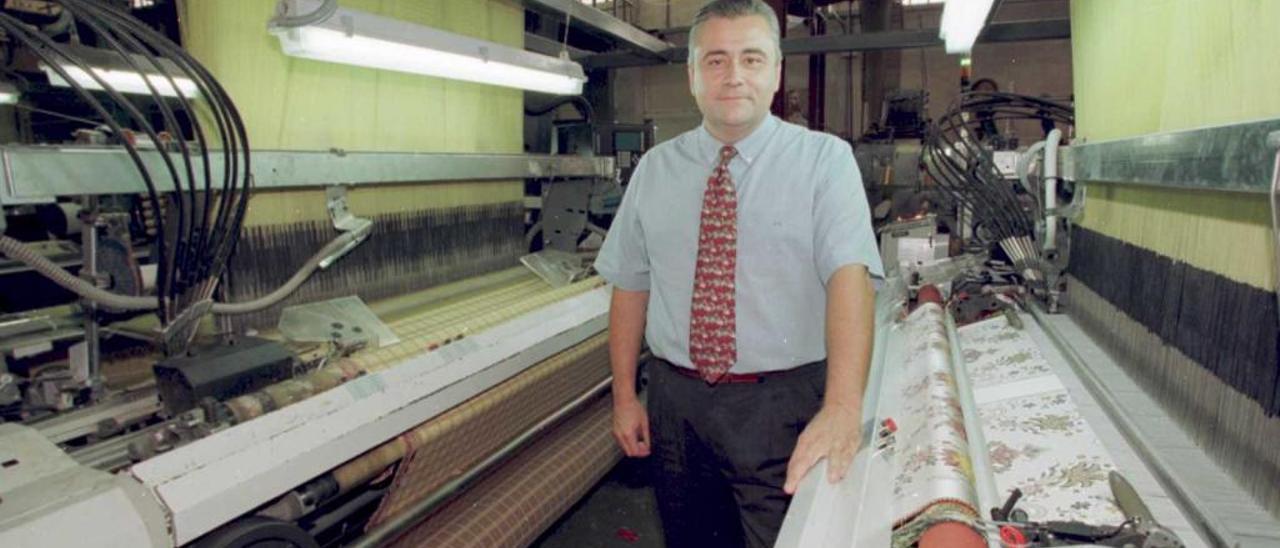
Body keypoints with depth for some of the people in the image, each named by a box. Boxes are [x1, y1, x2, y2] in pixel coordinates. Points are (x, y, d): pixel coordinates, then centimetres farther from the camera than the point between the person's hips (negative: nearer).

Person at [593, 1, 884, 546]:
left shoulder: (825, 159, -8)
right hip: (675, 403, 4)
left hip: (783, 407, -3)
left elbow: (850, 275, -20)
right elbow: (630, 285, 7)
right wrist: (625, 397, 5)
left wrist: (842, 408, -33)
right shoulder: (655, 168, 3)